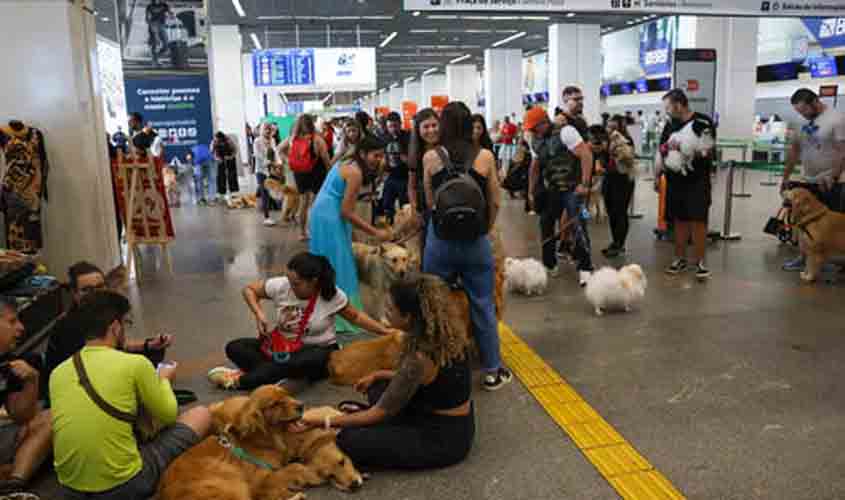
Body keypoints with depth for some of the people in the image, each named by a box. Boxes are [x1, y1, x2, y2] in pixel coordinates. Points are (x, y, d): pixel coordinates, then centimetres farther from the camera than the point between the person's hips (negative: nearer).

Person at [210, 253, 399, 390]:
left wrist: (384, 331, -10)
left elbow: (355, 316, -1)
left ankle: (240, 380, -35)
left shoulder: (333, 295, -15)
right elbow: (249, 289, 3)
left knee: (315, 360, -42)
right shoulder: (280, 286, -11)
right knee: (234, 348, -14)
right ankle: (279, 376, -37)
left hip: (318, 350, -3)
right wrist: (259, 315, -13)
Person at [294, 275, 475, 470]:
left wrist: (324, 422, -15)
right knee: (377, 387, 19)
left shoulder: (418, 358, -30)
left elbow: (381, 412, -20)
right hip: (458, 427, 8)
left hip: (443, 439, -8)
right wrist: (378, 375, 12)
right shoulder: (445, 334, -6)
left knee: (348, 440, -13)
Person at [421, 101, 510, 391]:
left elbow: (429, 203, 2)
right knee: (482, 306, 11)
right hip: (476, 240, 0)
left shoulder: (430, 157, -4)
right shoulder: (485, 157, -5)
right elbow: (495, 203, 2)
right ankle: (492, 371, 21)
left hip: (440, 238, 0)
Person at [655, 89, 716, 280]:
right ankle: (680, 258, 20)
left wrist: (682, 147, -20)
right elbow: (661, 152, 14)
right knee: (679, 221, 11)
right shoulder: (670, 125, 9)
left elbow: (706, 150, -14)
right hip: (675, 181, 5)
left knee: (698, 221, -3)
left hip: (697, 182, -5)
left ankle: (700, 261, 6)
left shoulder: (703, 122, -7)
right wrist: (657, 176, 10)